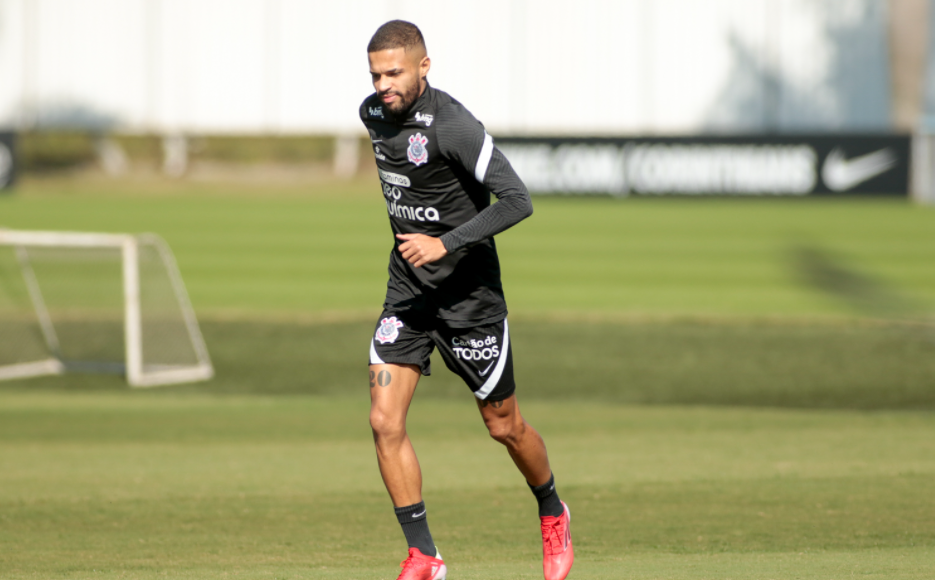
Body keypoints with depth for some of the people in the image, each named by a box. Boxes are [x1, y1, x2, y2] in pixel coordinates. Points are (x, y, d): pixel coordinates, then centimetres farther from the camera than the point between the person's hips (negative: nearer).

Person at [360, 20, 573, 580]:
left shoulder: (453, 126, -23)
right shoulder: (373, 113, 0)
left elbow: (517, 201, -27)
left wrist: (445, 244, -32)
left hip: (469, 294, -6)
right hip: (407, 291, 6)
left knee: (504, 426, 9)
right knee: (385, 421, -9)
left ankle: (552, 514, 38)